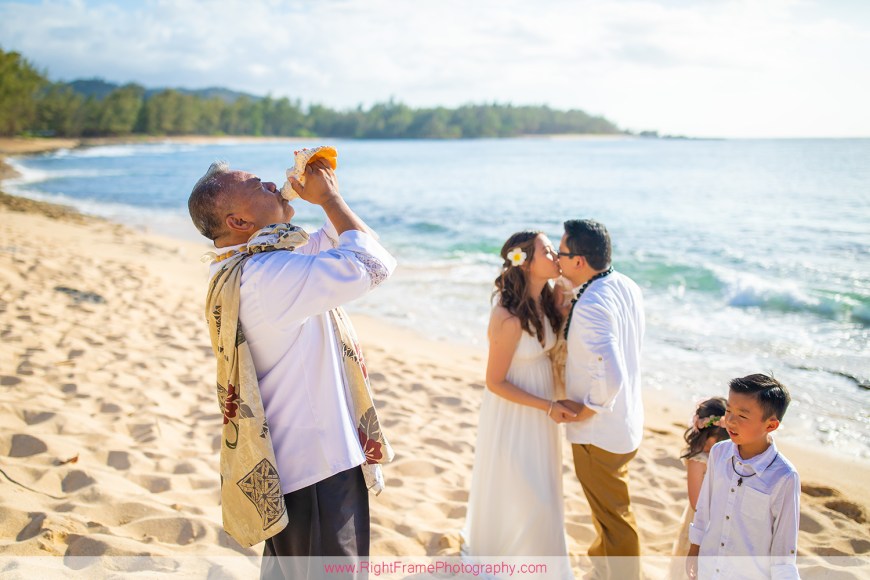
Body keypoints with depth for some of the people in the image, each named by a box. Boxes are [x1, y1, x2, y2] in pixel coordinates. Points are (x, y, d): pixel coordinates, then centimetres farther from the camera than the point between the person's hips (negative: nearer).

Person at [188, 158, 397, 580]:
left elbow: (333, 244, 19)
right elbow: (373, 264, -27)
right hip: (318, 467, -10)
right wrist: (329, 198, -15)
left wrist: (325, 194, 3)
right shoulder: (270, 275, -25)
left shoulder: (240, 268, 8)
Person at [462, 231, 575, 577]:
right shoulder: (509, 318, -29)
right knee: (514, 488, 9)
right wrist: (547, 406, -21)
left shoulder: (545, 301, -5)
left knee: (538, 486, 22)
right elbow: (495, 382, -22)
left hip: (538, 410, 8)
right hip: (513, 411, -8)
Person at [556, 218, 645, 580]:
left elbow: (612, 377, -38)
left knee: (613, 513, 10)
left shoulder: (590, 306, -30)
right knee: (606, 504, 30)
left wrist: (587, 408, -21)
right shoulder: (627, 286, -1)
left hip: (598, 430, -10)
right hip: (627, 420, 10)